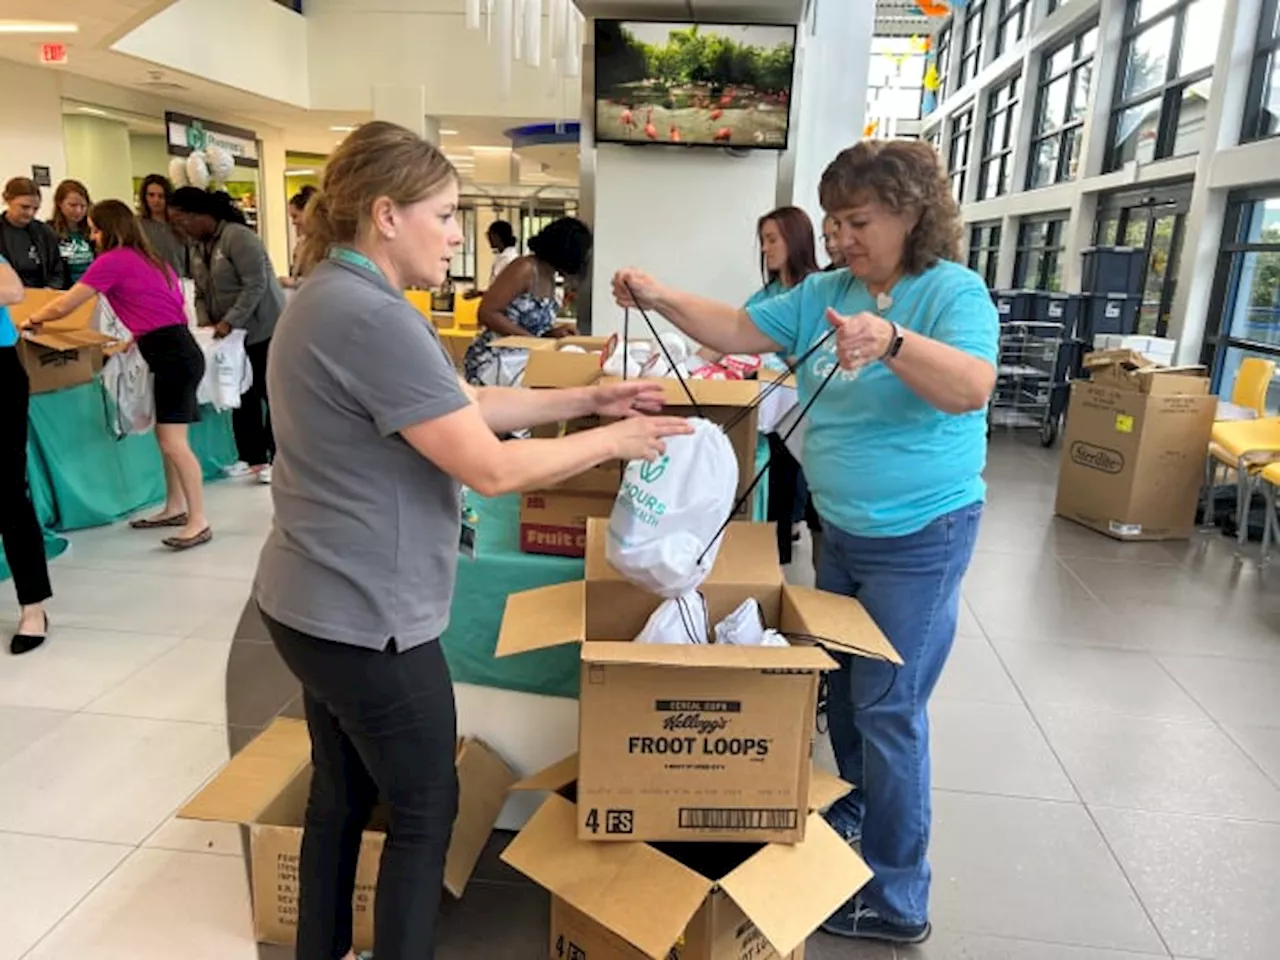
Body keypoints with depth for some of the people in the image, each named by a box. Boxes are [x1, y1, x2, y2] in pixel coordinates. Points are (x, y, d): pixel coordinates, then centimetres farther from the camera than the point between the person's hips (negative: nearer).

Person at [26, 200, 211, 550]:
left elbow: (63, 306, -1)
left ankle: (199, 522, -10)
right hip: (176, 349, 10)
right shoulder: (149, 259, 19)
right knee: (166, 436, 15)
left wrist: (33, 319, 17)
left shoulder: (112, 261, -6)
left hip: (172, 354, -10)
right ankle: (175, 508, 23)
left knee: (173, 441, -10)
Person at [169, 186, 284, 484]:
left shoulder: (238, 237, -17)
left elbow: (256, 285, -22)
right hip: (233, 332, 8)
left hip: (263, 329, -8)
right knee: (242, 395, 10)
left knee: (270, 394, -2)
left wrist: (229, 321, -24)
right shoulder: (201, 245, 10)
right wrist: (207, 321, -2)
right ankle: (251, 458, 18)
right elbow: (203, 290, 14)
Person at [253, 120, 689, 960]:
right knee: (424, 812, 10)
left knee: (342, 795, 23)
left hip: (316, 604, 10)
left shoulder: (338, 296, 9)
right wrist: (614, 440, -11)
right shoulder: (371, 317, -24)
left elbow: (462, 407, 11)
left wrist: (588, 398, 6)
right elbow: (491, 468, -24)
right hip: (364, 616, -10)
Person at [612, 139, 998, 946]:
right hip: (841, 529, 7)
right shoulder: (824, 291, 3)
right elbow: (739, 331, 3)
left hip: (918, 538, -7)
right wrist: (661, 297, -10)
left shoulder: (954, 291, -16)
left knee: (887, 708, -1)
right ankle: (852, 811, 44)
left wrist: (891, 340, -48)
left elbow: (972, 389, -32)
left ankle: (897, 899, 17)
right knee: (839, 685, 20)